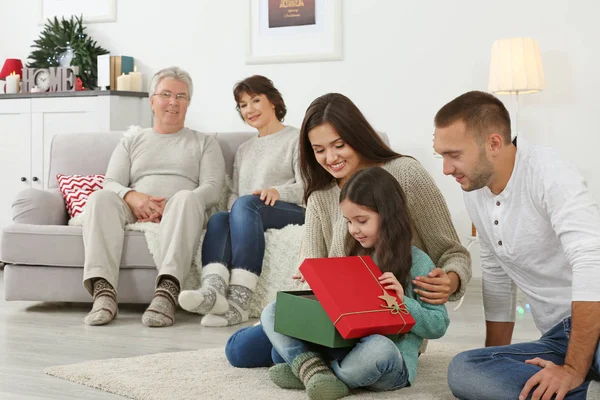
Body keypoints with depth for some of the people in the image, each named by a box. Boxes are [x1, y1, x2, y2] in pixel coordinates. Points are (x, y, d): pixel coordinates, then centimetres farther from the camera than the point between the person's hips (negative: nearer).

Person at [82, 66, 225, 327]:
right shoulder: (131, 142, 27)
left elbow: (212, 189, 5)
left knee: (186, 198, -37)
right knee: (100, 198, -30)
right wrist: (132, 196, -14)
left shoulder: (204, 143, 22)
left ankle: (167, 290, -52)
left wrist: (169, 206, -13)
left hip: (178, 215, -2)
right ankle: (103, 291, -43)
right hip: (135, 213, 2)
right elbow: (110, 184, 13)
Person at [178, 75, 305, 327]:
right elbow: (235, 193, 25)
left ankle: (238, 303, -48)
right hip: (247, 214, 5)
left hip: (292, 213, -5)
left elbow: (307, 188, -2)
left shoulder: (295, 139, 12)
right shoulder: (244, 149, 32)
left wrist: (278, 191, -22)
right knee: (218, 218, -29)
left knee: (246, 203, -35)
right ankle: (212, 291, -57)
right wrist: (233, 208, 1)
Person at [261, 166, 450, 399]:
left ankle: (307, 370, -17)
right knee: (272, 312, -4)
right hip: (341, 346, 6)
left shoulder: (418, 263, -4)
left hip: (390, 364, -6)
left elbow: (438, 326, -6)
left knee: (379, 348, -44)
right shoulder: (358, 256, 15)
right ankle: (314, 369, -29)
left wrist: (403, 303, -20)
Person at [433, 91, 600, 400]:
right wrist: (495, 362, 20)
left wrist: (574, 369, -25)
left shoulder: (548, 174, -15)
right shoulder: (475, 192, 9)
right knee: (461, 371, -21)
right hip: (559, 338, 9)